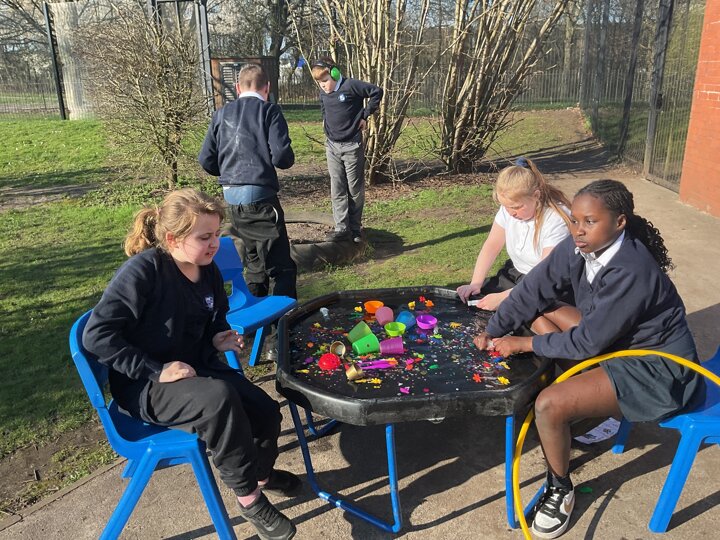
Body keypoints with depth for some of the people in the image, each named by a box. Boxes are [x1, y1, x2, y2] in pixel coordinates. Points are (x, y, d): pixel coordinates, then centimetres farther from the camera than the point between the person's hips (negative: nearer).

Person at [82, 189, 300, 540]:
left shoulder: (208, 271, 0)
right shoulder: (143, 271, -22)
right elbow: (97, 336, -24)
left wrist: (219, 339, -3)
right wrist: (155, 370, -27)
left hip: (197, 369, 7)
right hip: (143, 386, -7)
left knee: (266, 411, -8)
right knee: (219, 398, -35)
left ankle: (262, 473, 27)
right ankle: (249, 498, -14)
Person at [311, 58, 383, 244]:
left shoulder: (351, 86, -11)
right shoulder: (323, 94, 8)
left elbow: (376, 91, -9)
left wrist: (365, 115, -8)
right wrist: (326, 122, 11)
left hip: (352, 146, -6)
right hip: (332, 146, 6)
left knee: (355, 189, 4)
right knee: (337, 190, 2)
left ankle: (355, 228, 14)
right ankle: (342, 228, 5)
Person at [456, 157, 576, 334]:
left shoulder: (557, 219, -25)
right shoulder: (510, 207, -7)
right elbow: (492, 246, 0)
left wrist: (503, 297, -34)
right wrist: (475, 283, -13)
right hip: (516, 275, 7)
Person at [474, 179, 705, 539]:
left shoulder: (630, 272, -32)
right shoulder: (577, 248, -10)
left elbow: (588, 341, -25)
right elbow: (534, 289, -5)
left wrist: (523, 344, -17)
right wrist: (493, 332, -13)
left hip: (656, 371, -9)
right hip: (613, 339, 9)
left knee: (549, 405, -23)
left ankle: (560, 489, 7)